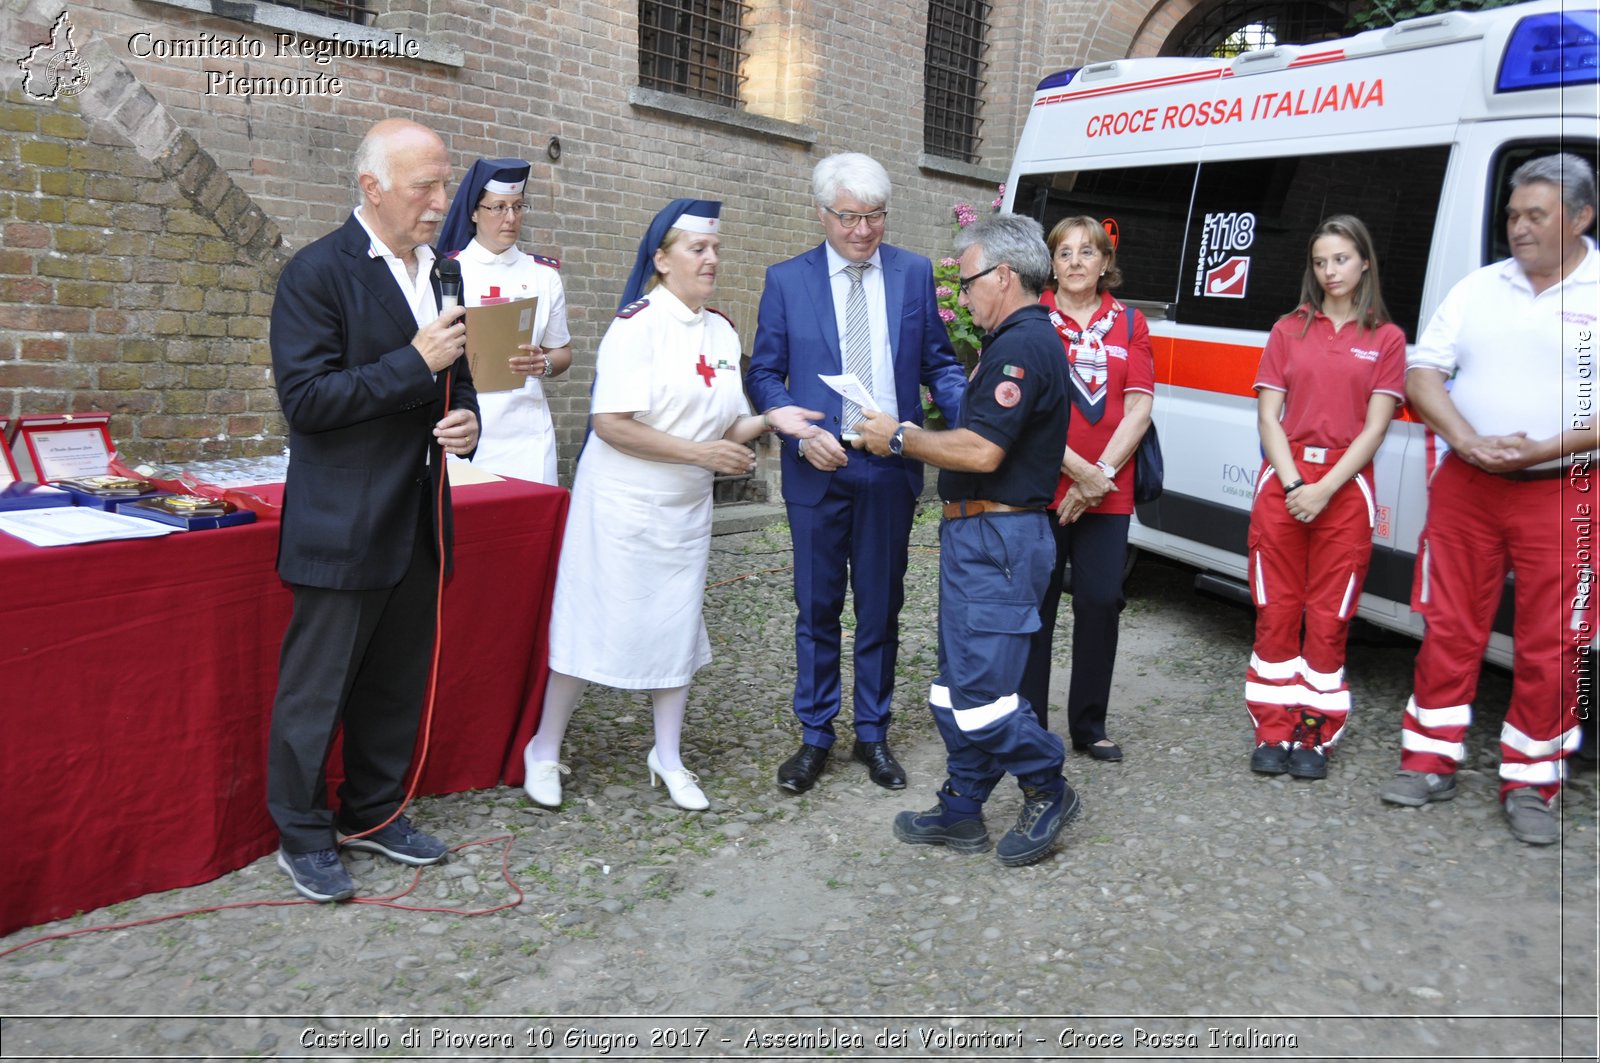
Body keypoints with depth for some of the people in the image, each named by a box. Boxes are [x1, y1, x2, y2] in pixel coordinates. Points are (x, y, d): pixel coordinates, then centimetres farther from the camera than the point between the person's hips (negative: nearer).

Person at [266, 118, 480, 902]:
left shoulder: (441, 273, 11)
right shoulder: (317, 274, -11)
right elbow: (305, 399, -17)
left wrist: (467, 420, -2)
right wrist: (416, 363, -21)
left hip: (420, 520, 7)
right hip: (343, 525, -7)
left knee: (398, 683, 17)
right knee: (317, 689, 6)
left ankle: (374, 814, 33)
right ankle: (303, 836, 23)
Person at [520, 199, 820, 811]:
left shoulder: (722, 332, 8)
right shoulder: (637, 325, -14)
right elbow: (611, 423, -20)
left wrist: (770, 420, -7)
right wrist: (700, 452, -20)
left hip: (687, 506, 6)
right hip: (623, 502, -6)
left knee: (677, 627, 11)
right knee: (596, 622, 2)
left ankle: (668, 756, 26)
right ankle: (544, 750, 20)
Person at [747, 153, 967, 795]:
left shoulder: (914, 274, 4)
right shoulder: (787, 280, 1)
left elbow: (939, 362, 6)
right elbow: (765, 374, 2)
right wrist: (802, 434, -15)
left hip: (891, 468, 1)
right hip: (818, 466, -1)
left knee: (881, 606, 11)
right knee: (817, 607, 8)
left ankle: (873, 735, 26)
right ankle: (816, 736, 23)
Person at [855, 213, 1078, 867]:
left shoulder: (1023, 345, -17)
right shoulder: (1020, 340, 17)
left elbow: (981, 451, -24)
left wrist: (901, 438, -12)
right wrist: (908, 437, 9)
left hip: (996, 541, -11)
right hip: (979, 535, 11)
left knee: (979, 689, -5)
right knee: (958, 684, 15)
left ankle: (1048, 789, 15)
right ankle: (962, 811, 24)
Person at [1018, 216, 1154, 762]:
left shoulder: (1130, 324, 10)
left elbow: (1139, 408, 1)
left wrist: (1101, 475, -10)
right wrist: (1079, 470, -13)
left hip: (1109, 496, 3)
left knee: (1101, 603, 5)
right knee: (1035, 607, 2)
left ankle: (1089, 727, 20)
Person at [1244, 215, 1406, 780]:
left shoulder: (1386, 338, 6)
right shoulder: (1289, 330, 9)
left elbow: (1375, 427, -1)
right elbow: (1268, 417, 4)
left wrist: (1325, 489, -13)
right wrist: (1292, 484, -10)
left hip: (1345, 488, -1)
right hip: (1283, 482, 1)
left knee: (1329, 617, 2)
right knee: (1276, 611, 3)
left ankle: (1316, 735, 13)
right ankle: (1273, 732, 13)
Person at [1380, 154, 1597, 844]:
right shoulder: (1478, 289, 9)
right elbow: (1422, 375, 4)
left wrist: (1542, 450, -19)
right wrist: (1470, 443, -12)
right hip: (1465, 488, 3)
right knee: (1449, 629, 8)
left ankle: (1530, 785, 18)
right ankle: (1431, 762, 20)